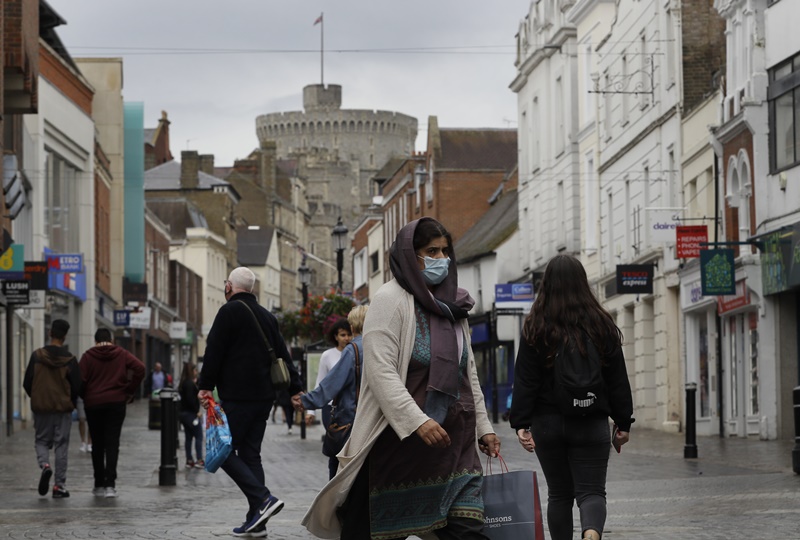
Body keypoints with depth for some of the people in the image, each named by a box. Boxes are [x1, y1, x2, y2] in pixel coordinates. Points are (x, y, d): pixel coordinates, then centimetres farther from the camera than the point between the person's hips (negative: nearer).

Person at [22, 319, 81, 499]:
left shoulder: (37, 356, -4)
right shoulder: (70, 359, -7)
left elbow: (27, 383, -2)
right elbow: (77, 387, -6)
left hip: (41, 408, 1)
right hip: (63, 409, -1)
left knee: (41, 441, 16)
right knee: (61, 445, 6)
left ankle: (44, 465, -14)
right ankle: (59, 485, 4)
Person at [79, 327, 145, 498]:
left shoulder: (88, 356, 1)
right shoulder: (121, 354, 5)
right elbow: (140, 368, -7)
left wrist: (85, 397, 6)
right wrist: (129, 391, 0)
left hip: (93, 404, 0)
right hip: (116, 402, 0)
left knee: (97, 445, 10)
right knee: (112, 444, -1)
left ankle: (99, 485, 14)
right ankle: (110, 484, -13)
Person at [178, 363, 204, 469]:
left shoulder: (184, 383, 14)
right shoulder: (190, 383, -15)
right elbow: (190, 399, -22)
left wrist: (196, 383, 9)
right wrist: (197, 411, -15)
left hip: (184, 413, 9)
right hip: (191, 413, -9)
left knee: (188, 437, 11)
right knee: (199, 436, -4)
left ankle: (189, 460, 13)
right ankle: (199, 460, -7)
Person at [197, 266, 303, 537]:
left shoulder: (230, 311, -6)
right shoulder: (267, 316, 17)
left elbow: (214, 351, -12)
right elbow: (283, 355, 18)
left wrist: (206, 386, -9)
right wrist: (295, 390, 19)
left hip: (237, 396, -8)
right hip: (264, 396, 8)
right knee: (250, 453, 10)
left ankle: (263, 499, -18)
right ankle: (256, 521, 5)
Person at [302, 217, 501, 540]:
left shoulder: (452, 304, 15)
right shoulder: (390, 299, -7)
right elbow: (381, 372, -17)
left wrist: (483, 426, 17)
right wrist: (417, 421, -25)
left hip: (454, 440, 6)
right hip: (399, 438, -6)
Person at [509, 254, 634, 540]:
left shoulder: (535, 327, -2)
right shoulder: (602, 325, 1)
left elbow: (525, 381, -5)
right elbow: (618, 380, 3)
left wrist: (521, 424, -3)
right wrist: (623, 422, 9)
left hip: (547, 423, 0)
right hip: (591, 424, 0)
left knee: (559, 494, 13)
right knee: (591, 491, -1)